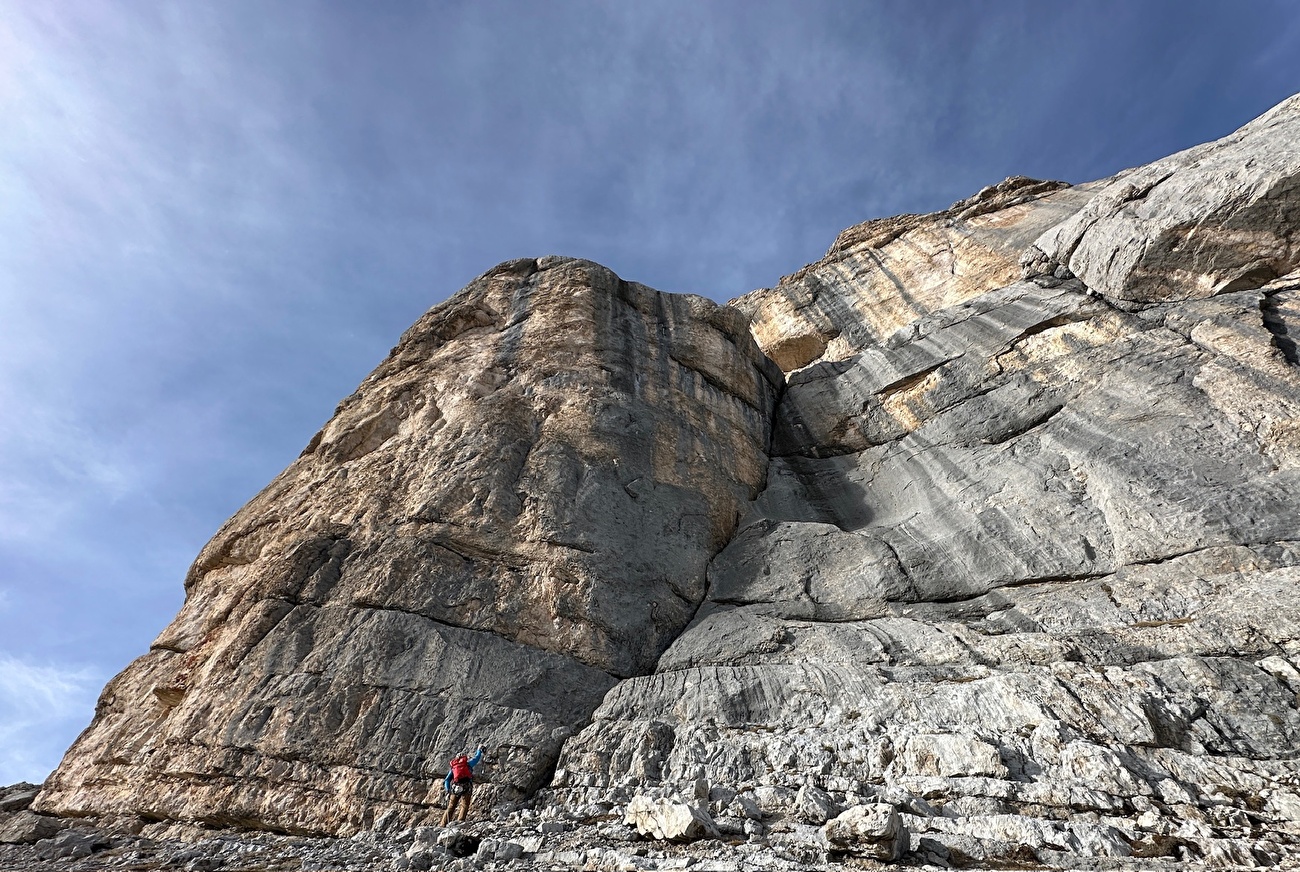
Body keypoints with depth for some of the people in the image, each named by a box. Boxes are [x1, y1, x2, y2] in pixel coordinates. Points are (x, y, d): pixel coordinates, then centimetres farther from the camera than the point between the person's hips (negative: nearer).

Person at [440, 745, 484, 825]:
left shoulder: (453, 767, 23)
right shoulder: (468, 763, 15)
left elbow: (447, 780, 15)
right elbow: (477, 758, 31)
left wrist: (448, 791, 11)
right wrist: (479, 749, 48)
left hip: (455, 789, 4)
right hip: (466, 788, -4)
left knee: (450, 807, 10)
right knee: (464, 806, -4)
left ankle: (443, 825, 2)